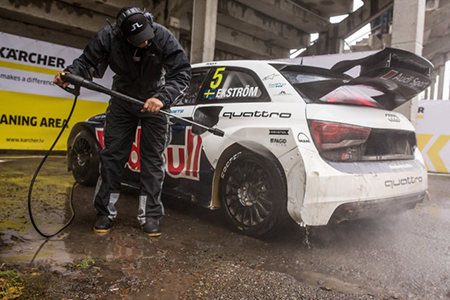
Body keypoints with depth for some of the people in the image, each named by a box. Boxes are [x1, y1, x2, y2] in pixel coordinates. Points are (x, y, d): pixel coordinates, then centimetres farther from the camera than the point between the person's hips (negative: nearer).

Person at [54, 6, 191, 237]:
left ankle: (150, 216, 4)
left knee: (152, 159, -4)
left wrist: (162, 98, -41)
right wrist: (69, 74, -31)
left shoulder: (163, 37, -25)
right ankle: (105, 212, 12)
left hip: (154, 102, -1)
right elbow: (87, 62, -9)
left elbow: (182, 74, -25)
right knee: (111, 156, 1)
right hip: (122, 100, 2)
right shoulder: (108, 37, -20)